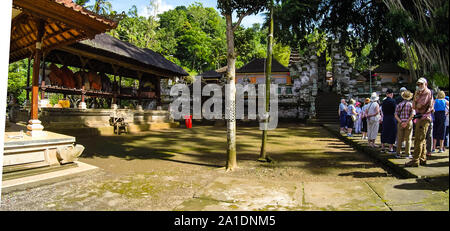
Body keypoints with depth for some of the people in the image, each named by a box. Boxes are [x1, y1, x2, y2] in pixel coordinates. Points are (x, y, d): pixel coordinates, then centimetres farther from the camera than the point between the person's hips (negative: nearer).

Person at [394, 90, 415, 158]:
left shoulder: (399, 105, 4)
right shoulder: (411, 104, -2)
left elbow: (396, 115, -3)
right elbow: (412, 115, -13)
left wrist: (401, 122, -9)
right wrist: (406, 123, -12)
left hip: (400, 123, 2)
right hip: (409, 123, -2)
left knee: (399, 139, 7)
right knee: (408, 139, 4)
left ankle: (398, 153, 9)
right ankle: (407, 154, 6)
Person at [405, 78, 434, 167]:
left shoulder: (427, 92, -9)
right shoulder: (420, 93, 20)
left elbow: (419, 105, -18)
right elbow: (414, 106, 12)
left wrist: (417, 97, 1)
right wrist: (416, 96, 1)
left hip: (423, 118, -10)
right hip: (420, 118, 10)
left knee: (418, 139, -12)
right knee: (422, 140, 15)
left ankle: (415, 161, -12)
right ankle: (423, 159, 23)